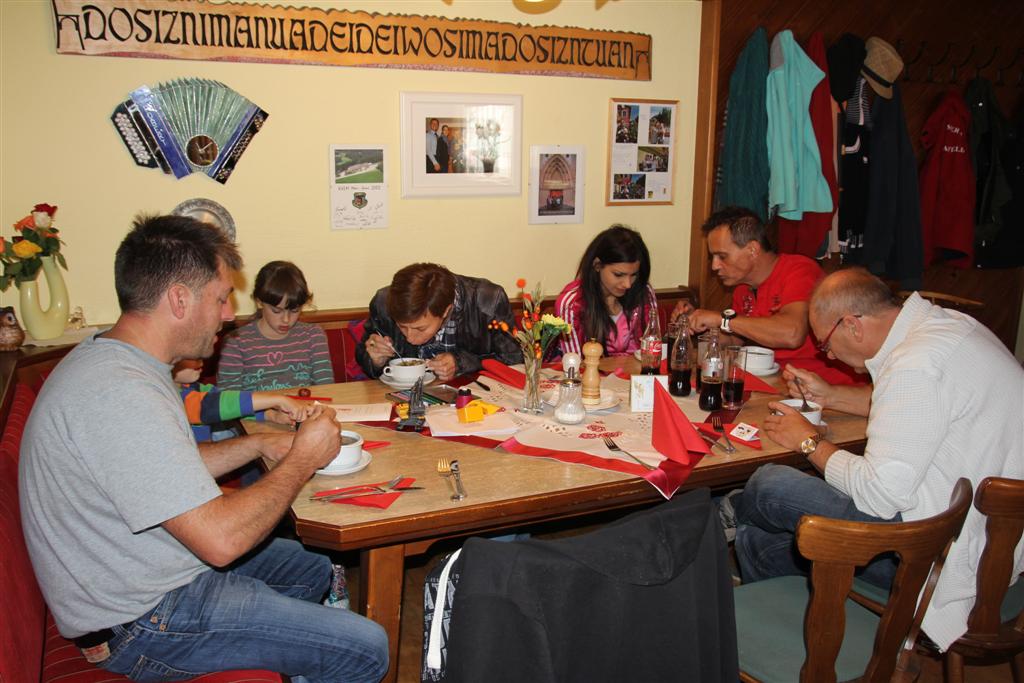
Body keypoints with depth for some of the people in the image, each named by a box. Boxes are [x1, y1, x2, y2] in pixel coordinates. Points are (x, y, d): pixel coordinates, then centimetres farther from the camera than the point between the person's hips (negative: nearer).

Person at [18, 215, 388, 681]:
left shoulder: (108, 359, 4)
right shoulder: (119, 394, -30)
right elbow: (221, 539, -31)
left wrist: (257, 445, 5)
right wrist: (303, 460, -17)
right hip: (142, 624, -10)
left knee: (313, 567, 24)